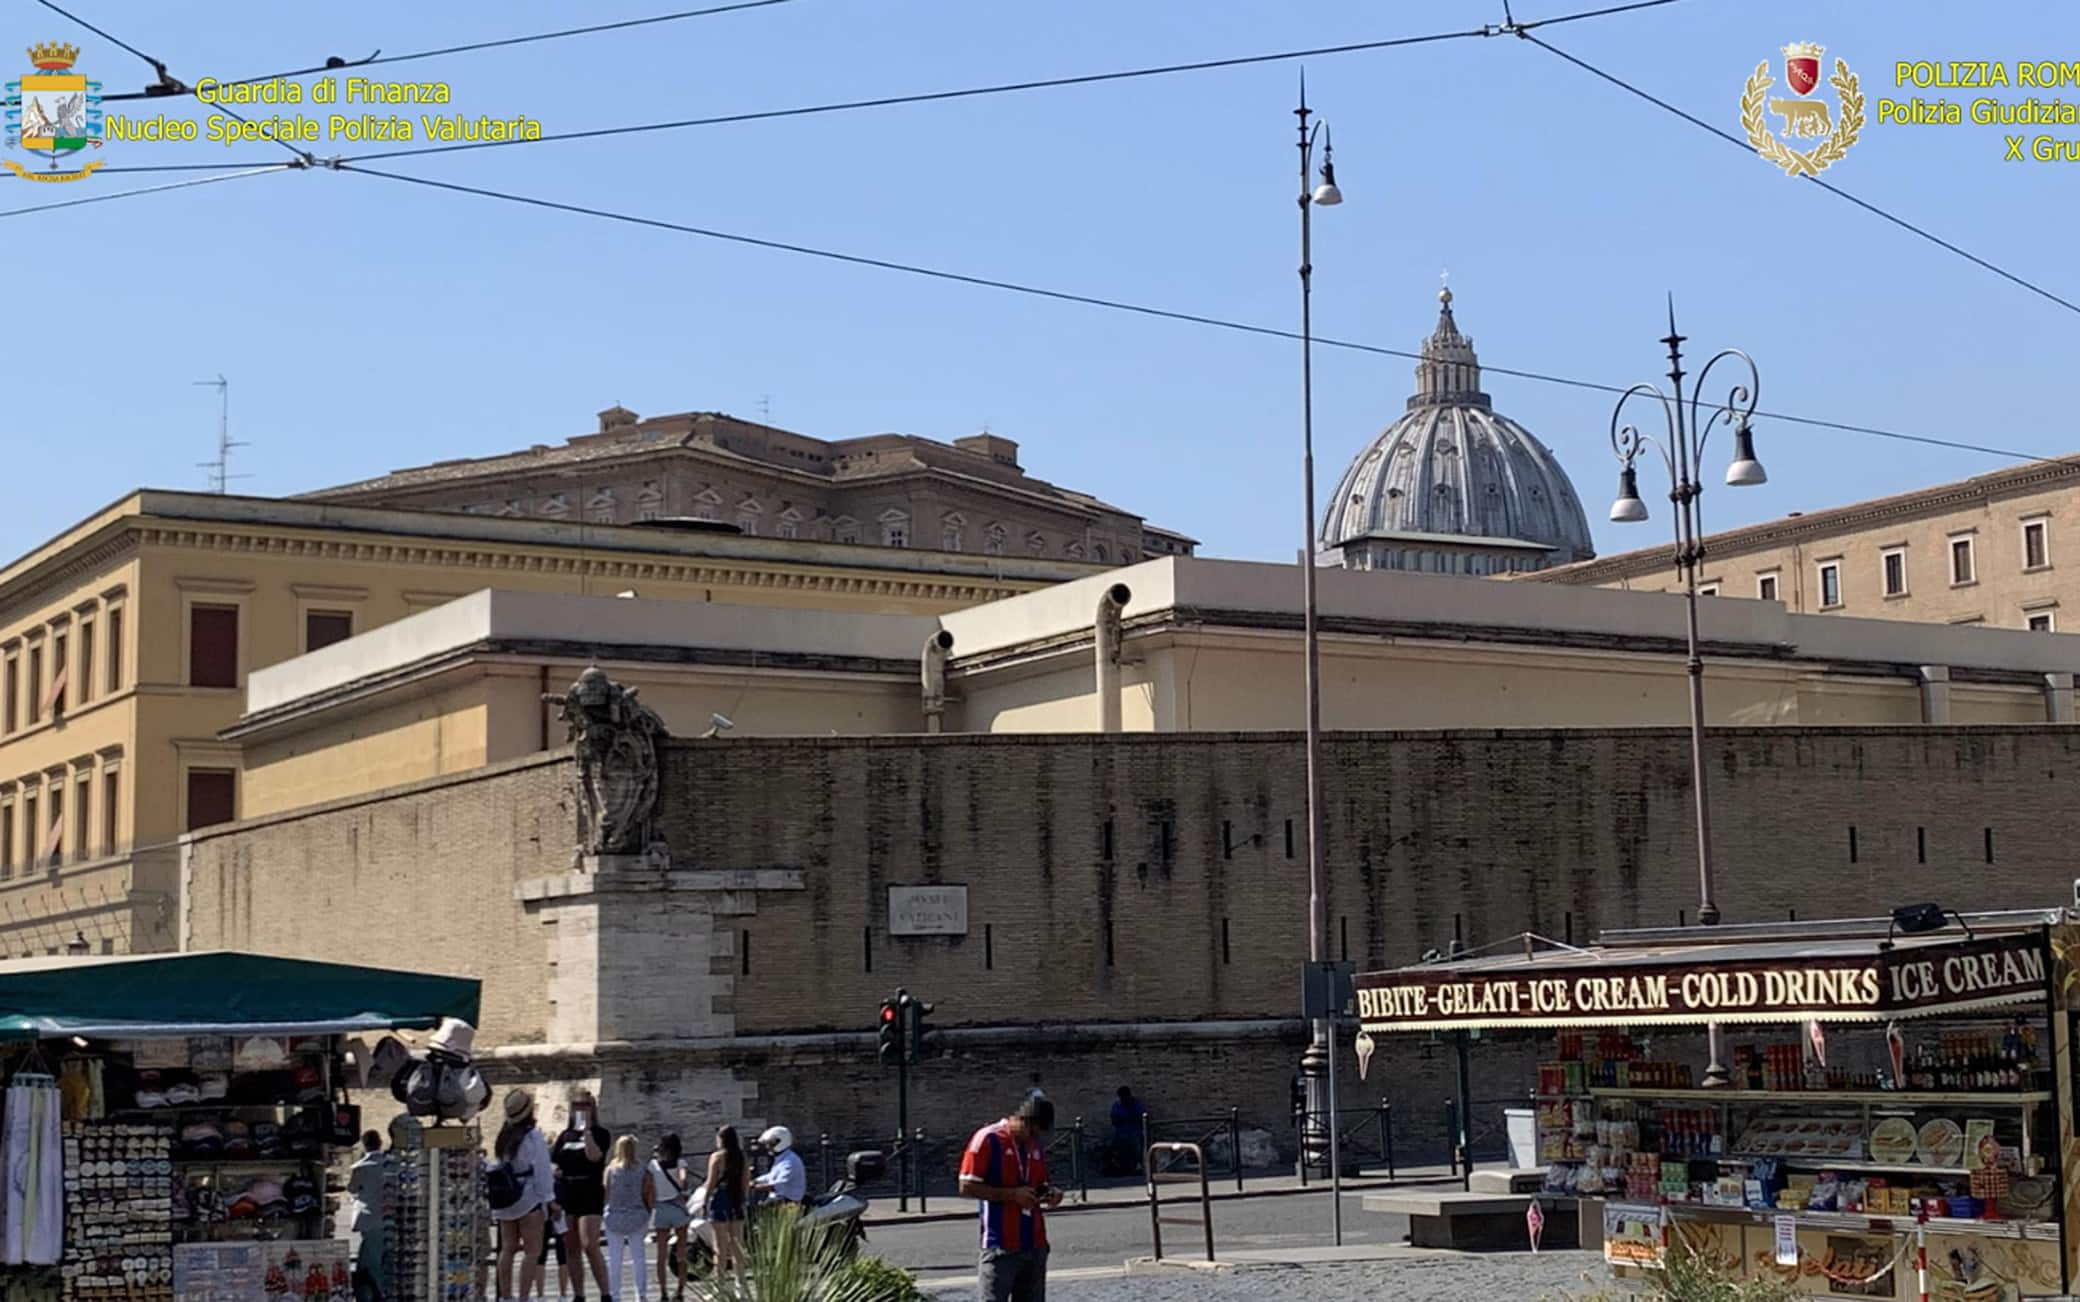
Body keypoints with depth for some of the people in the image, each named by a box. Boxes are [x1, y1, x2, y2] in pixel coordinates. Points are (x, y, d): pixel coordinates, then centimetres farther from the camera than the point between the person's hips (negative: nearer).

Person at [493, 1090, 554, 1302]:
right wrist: (546, 1198, -10)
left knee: (508, 1249, 10)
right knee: (532, 1250, -5)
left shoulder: (503, 1137, 10)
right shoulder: (533, 1137, -10)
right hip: (528, 1197, -7)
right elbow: (541, 1169, -13)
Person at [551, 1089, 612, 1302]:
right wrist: (554, 1198, 3)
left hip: (590, 1195, -5)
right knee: (571, 1249, 6)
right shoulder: (565, 1136, 15)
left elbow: (594, 1155, -16)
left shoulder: (600, 1134, 2)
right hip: (566, 1195, 5)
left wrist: (586, 1129, -15)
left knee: (590, 1246, -16)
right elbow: (555, 1167, 16)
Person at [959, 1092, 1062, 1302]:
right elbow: (967, 1187, -12)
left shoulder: (1037, 1143, 11)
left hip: (1035, 1245, 7)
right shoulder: (987, 1139, -9)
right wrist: (1012, 1194, -17)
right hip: (1000, 1246, -7)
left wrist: (1049, 1192, 0)